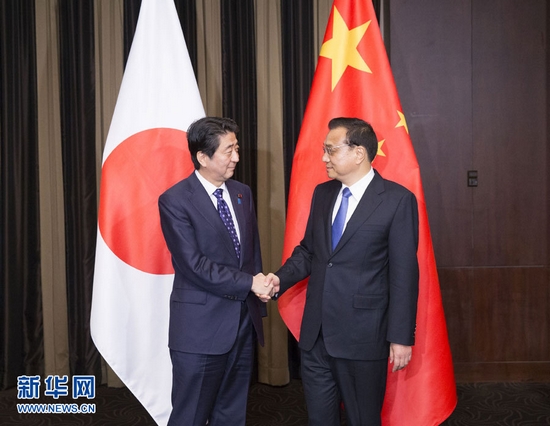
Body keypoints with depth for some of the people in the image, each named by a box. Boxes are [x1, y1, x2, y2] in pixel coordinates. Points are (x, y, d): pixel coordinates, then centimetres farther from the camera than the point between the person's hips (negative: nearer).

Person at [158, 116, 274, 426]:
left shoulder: (243, 193, 8)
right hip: (200, 327, -6)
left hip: (244, 322, 6)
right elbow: (194, 265, -17)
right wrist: (249, 283, -17)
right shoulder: (175, 200, -11)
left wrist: (259, 301, 9)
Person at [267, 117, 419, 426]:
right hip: (316, 332, 5)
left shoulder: (397, 200, -10)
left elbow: (404, 274, -11)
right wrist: (281, 279, -4)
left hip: (362, 335, -5)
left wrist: (401, 337, -11)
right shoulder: (322, 193, 8)